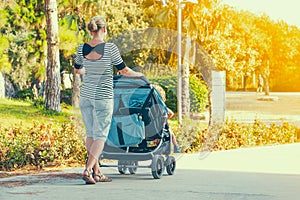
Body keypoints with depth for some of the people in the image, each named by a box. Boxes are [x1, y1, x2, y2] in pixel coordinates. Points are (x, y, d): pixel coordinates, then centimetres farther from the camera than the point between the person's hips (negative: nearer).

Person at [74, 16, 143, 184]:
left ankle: (97, 172, 17)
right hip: (103, 97, -4)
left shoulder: (82, 48, 0)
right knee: (100, 135, 2)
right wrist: (139, 74, 18)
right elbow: (123, 70, -2)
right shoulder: (110, 48, -12)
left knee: (91, 134, 13)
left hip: (86, 96, 4)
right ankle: (88, 170, -10)